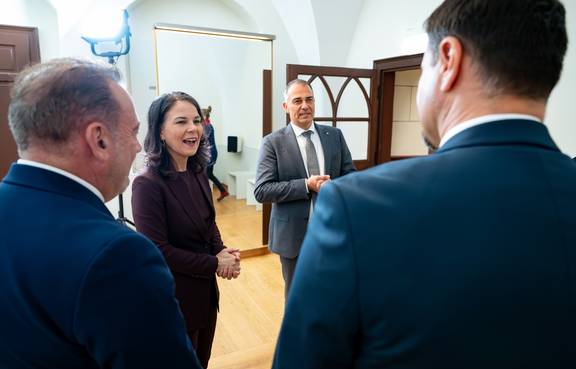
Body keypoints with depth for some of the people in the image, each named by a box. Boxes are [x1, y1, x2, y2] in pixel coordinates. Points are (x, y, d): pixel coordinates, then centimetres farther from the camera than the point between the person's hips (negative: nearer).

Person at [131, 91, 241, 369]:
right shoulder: (147, 184, -23)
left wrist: (222, 252, -10)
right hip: (172, 299, -6)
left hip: (206, 291, 7)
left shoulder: (198, 173, 0)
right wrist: (215, 264, -17)